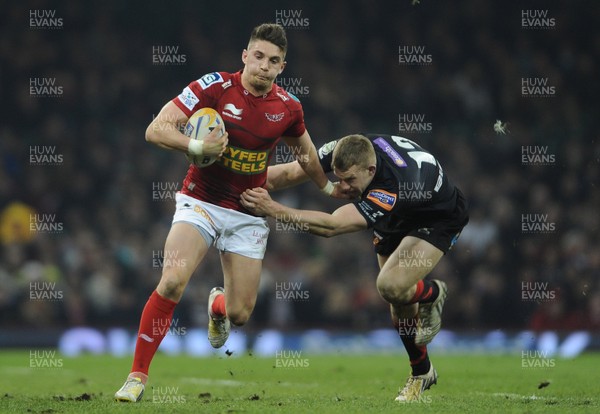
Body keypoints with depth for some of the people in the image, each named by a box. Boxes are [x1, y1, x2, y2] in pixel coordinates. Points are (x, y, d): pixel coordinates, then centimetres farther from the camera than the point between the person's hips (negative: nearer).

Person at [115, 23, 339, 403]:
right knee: (172, 281, -27)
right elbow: (156, 130, -18)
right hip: (201, 202, -3)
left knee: (239, 314, 1)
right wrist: (197, 146, -33)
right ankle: (138, 375, -15)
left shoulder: (288, 107, -3)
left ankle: (217, 305, 42)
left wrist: (331, 189, 29)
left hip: (249, 214, 3)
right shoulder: (215, 87, -14)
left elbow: (306, 154, 19)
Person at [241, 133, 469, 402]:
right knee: (399, 305, 10)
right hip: (395, 220, 7)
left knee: (391, 286, -27)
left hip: (439, 219, -7)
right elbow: (291, 172, -24)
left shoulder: (392, 188, -46)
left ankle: (432, 293, 7)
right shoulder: (346, 151, -28)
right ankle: (421, 373, 31)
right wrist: (254, 188, -42)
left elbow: (331, 226, -52)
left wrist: (273, 209, -59)